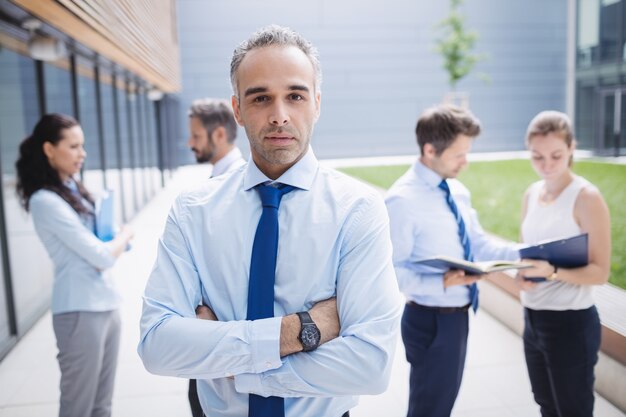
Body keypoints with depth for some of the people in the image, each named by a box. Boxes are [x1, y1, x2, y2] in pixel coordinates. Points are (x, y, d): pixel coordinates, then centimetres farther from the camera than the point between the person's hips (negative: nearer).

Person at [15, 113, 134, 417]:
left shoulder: (73, 188, 11)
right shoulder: (46, 201, -15)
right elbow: (103, 257, -17)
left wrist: (117, 240, -7)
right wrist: (125, 235, 3)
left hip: (106, 304, 8)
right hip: (80, 311, -8)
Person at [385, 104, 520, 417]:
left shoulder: (457, 191, 7)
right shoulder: (403, 199, -21)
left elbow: (478, 244, 12)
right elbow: (393, 271, -22)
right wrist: (442, 283, -33)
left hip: (457, 315, 8)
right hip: (431, 320, -8)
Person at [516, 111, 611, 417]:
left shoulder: (587, 197, -14)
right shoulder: (531, 194, 5)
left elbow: (600, 272, -15)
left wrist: (553, 271, -31)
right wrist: (522, 272, -8)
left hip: (571, 322, -6)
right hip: (532, 318, 6)